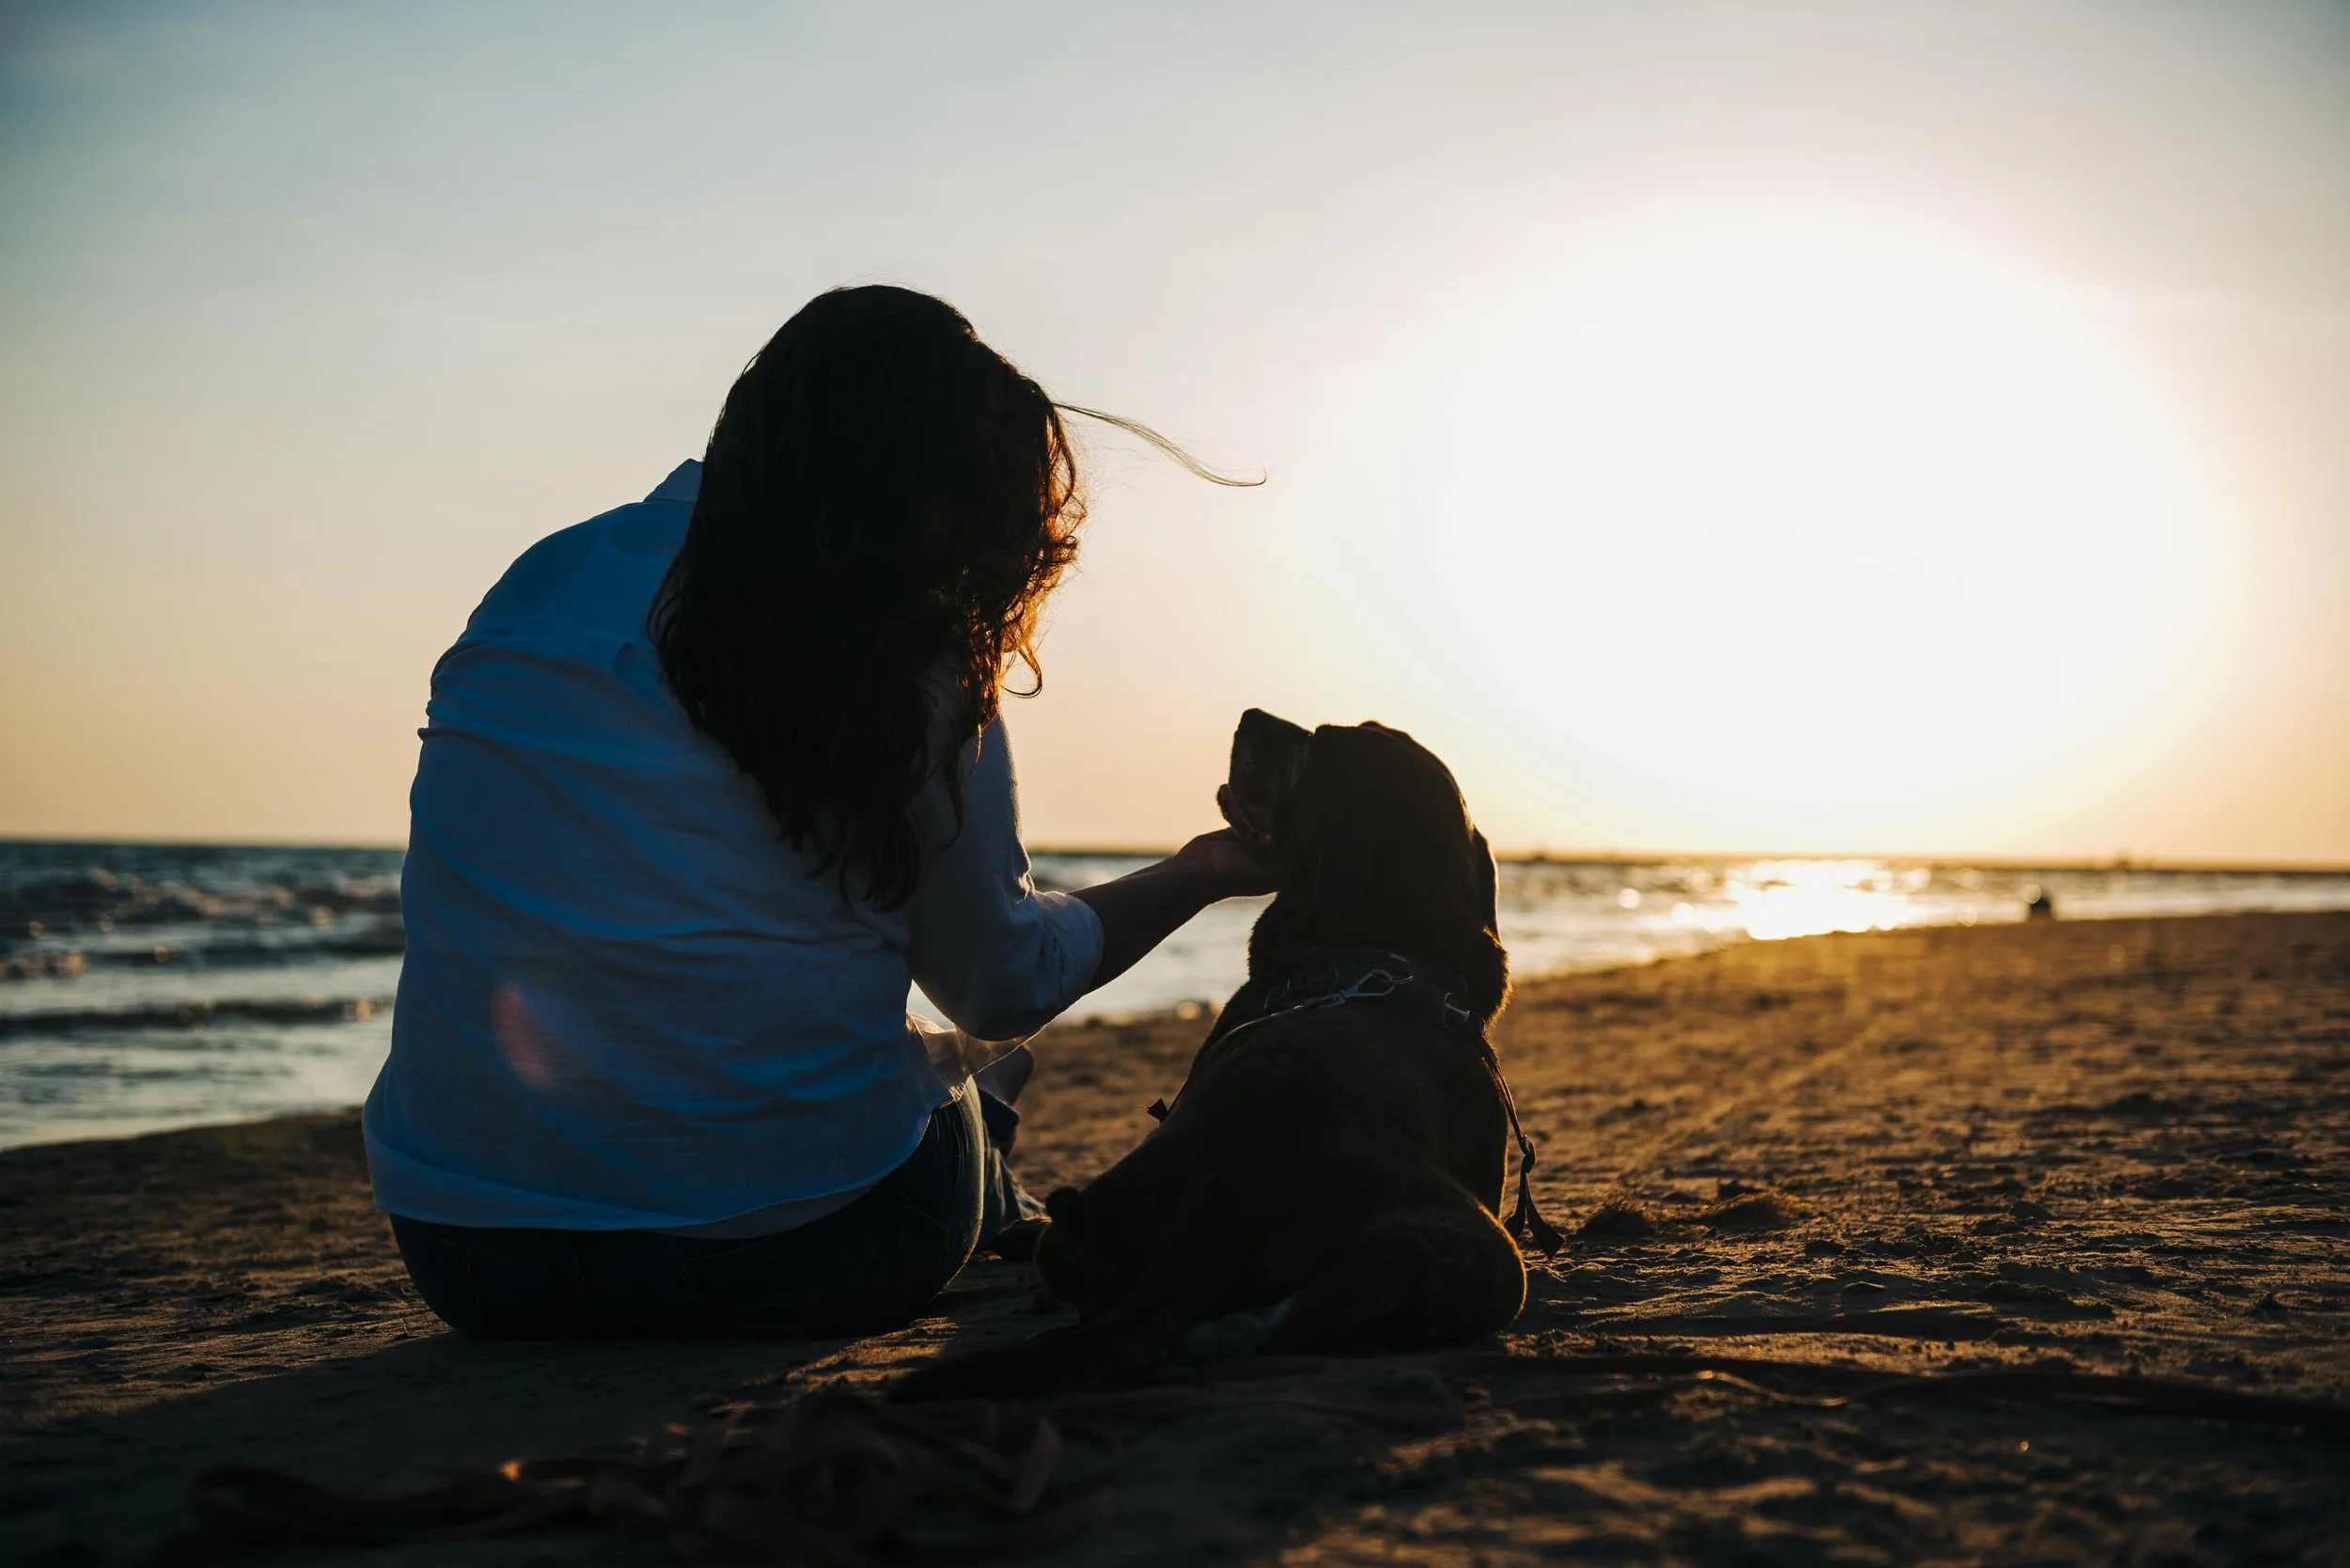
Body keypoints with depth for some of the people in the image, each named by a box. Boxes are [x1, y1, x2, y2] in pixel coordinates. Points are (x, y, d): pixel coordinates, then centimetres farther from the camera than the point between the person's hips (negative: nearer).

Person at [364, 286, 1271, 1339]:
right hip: (777, 1255, -5)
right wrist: (1215, 867, 19)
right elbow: (1005, 985, 5)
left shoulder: (540, 582, 6)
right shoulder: (908, 678, -8)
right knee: (976, 1072, 26)